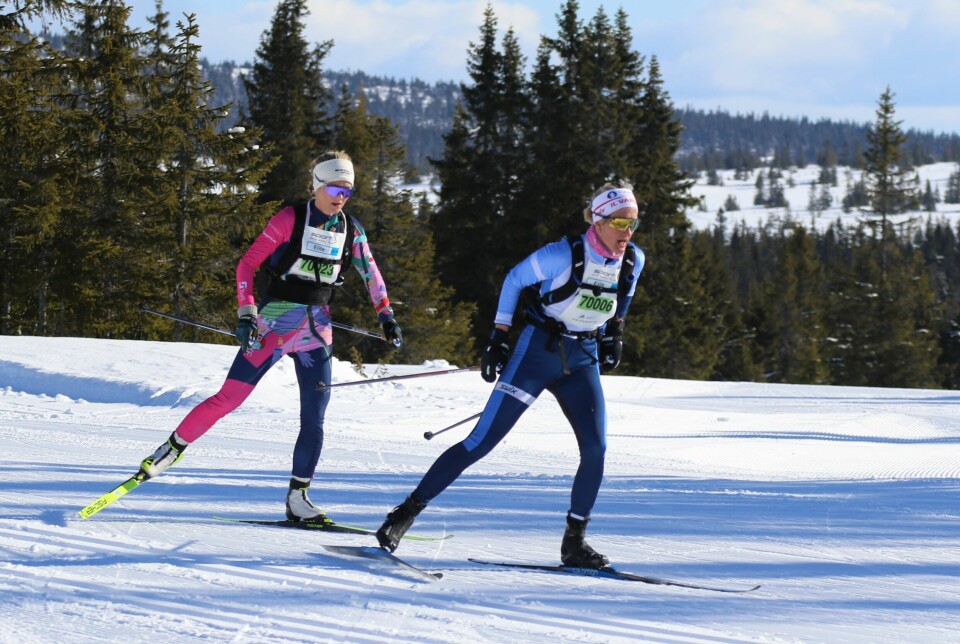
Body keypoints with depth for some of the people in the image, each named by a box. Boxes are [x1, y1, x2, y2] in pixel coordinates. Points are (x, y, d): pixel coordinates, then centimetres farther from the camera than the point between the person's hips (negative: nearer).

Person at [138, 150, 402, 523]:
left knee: (314, 420, -2)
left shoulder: (351, 230, 5)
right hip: (273, 324, -4)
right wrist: (246, 314, -17)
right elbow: (247, 264, -9)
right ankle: (174, 447, 11)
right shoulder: (291, 219, -9)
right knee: (228, 398, -7)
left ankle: (297, 497, 6)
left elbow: (371, 274, 15)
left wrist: (386, 316, 4)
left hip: (316, 333, 4)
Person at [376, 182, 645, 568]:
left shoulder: (633, 261, -3)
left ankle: (574, 542, 0)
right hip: (538, 351, -5)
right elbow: (515, 279, -4)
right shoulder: (564, 254, -19)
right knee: (483, 441, -8)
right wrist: (499, 336, -6)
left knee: (595, 448, -13)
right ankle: (407, 512, -2)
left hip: (583, 361, 5)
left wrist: (615, 334, 12)